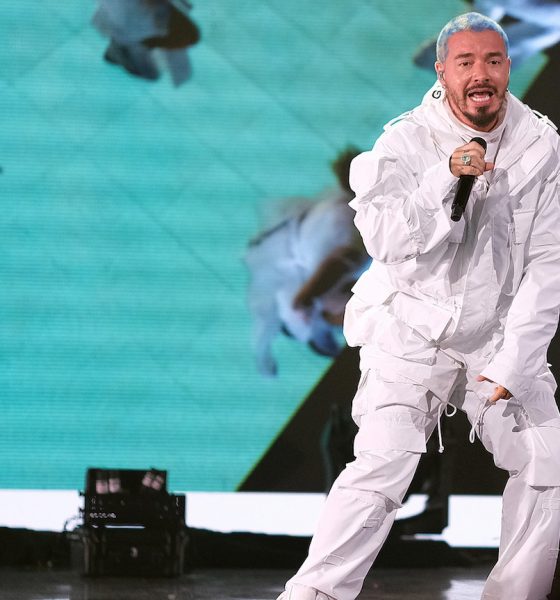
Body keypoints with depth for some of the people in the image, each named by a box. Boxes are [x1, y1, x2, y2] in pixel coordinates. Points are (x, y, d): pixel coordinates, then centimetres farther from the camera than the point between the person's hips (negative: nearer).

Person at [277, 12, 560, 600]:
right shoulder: (406, 141, -10)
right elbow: (385, 241, -20)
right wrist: (446, 177, -31)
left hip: (500, 335, 3)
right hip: (413, 331, -3)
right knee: (382, 465, -19)